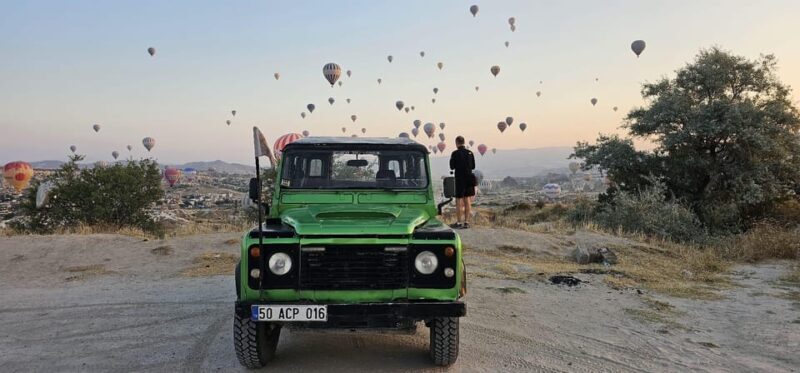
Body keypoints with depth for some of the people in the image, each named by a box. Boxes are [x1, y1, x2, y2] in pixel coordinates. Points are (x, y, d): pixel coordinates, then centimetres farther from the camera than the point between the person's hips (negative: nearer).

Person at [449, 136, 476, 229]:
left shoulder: (455, 153, -10)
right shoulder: (470, 153, 3)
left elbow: (452, 167, -5)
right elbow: (473, 166, 10)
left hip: (459, 179, -4)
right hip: (469, 178, 4)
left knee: (459, 200, 2)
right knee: (467, 200, 8)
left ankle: (459, 222, 2)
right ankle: (466, 222, 9)